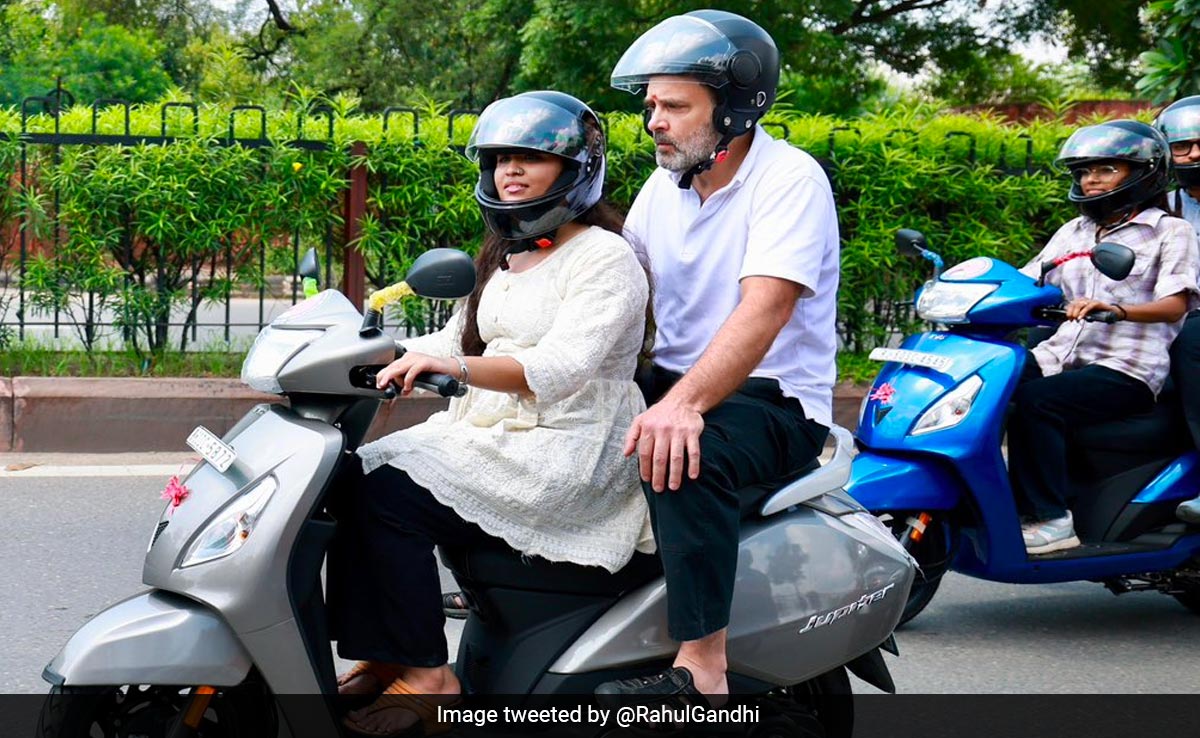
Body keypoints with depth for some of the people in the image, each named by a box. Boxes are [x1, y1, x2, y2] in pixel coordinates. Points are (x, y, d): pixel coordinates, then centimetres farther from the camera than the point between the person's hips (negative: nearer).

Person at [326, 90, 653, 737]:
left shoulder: (606, 259, -7)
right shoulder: (505, 258, 21)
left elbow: (561, 366, -22)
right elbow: (459, 342, 21)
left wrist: (456, 367, -36)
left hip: (569, 457, -9)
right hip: (496, 438, 9)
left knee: (389, 490, -25)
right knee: (348, 477, -12)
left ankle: (424, 675, -19)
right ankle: (379, 655, -12)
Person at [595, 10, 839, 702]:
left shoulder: (790, 179, -14)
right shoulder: (665, 184, 11)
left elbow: (765, 308, -27)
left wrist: (684, 403, -40)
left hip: (775, 400, -8)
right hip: (676, 384, 9)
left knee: (687, 453, -38)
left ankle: (701, 666, -39)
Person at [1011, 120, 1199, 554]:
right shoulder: (1072, 233, 22)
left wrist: (1116, 310, -31)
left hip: (1126, 369, -6)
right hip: (1061, 356, 6)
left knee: (1034, 402, -33)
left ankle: (1048, 519, -28)